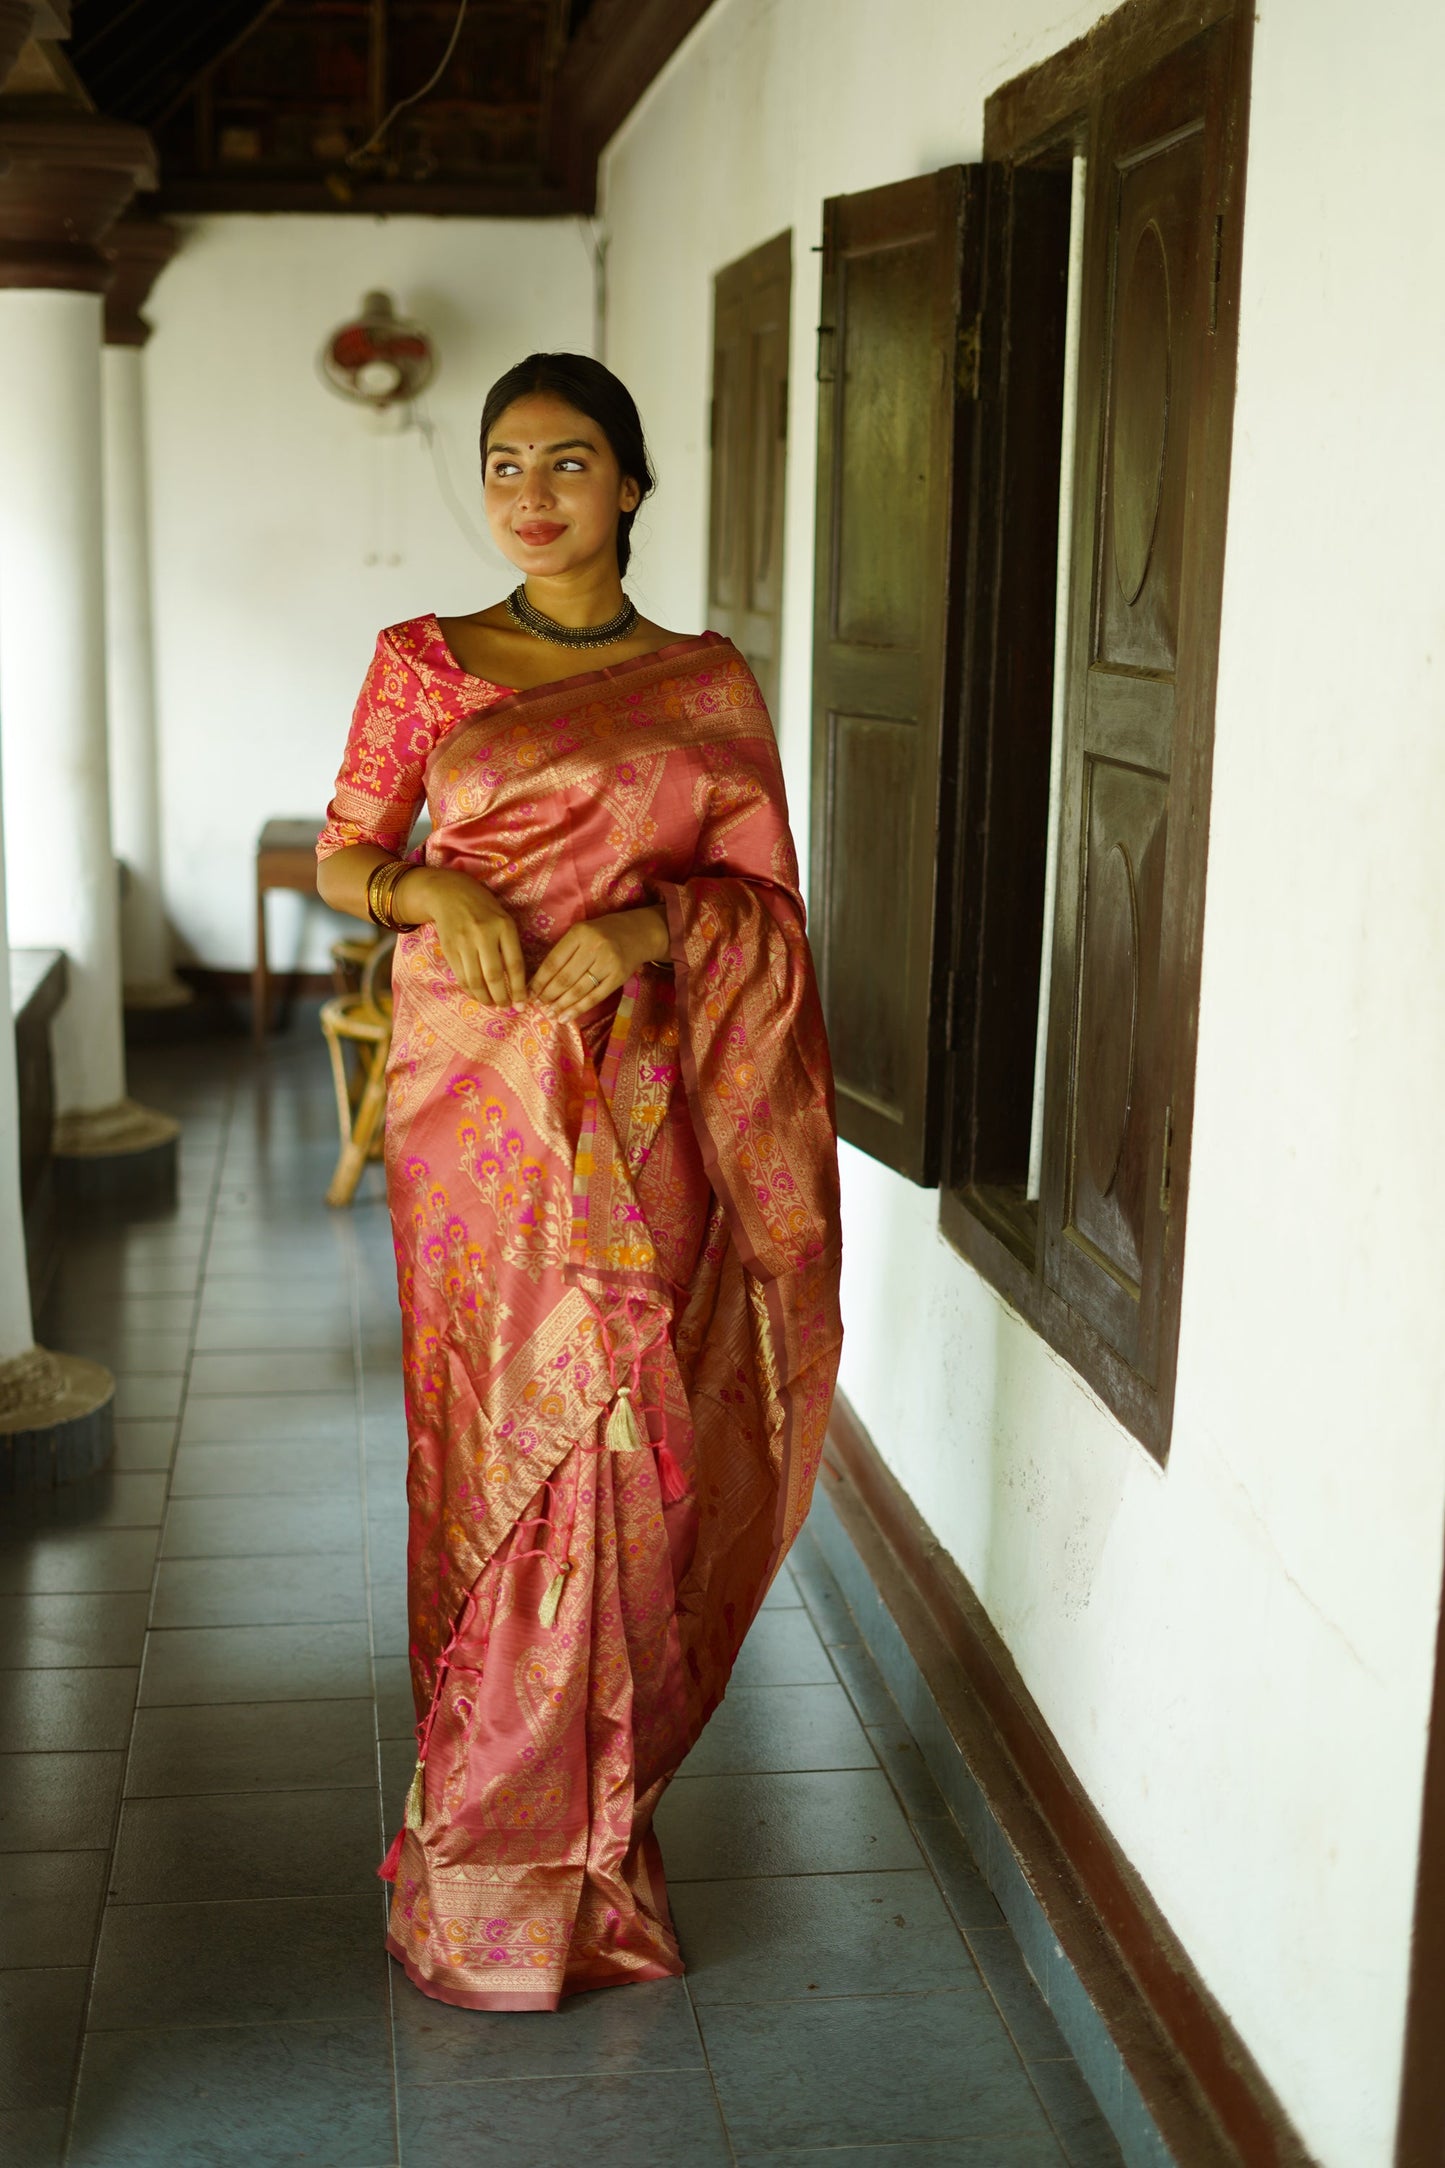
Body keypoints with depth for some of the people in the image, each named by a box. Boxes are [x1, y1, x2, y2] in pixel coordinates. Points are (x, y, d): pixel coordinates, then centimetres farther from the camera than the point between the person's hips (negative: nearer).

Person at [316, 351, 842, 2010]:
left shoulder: (709, 686, 6)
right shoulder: (422, 665, 6)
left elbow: (771, 906, 5)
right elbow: (340, 859, 9)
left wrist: (655, 924, -15)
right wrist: (432, 891, -12)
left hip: (633, 1103, 0)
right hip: (469, 1093, 0)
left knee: (606, 1439, 0)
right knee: (485, 1435, 4)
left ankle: (566, 1824, 17)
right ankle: (492, 1844, 20)